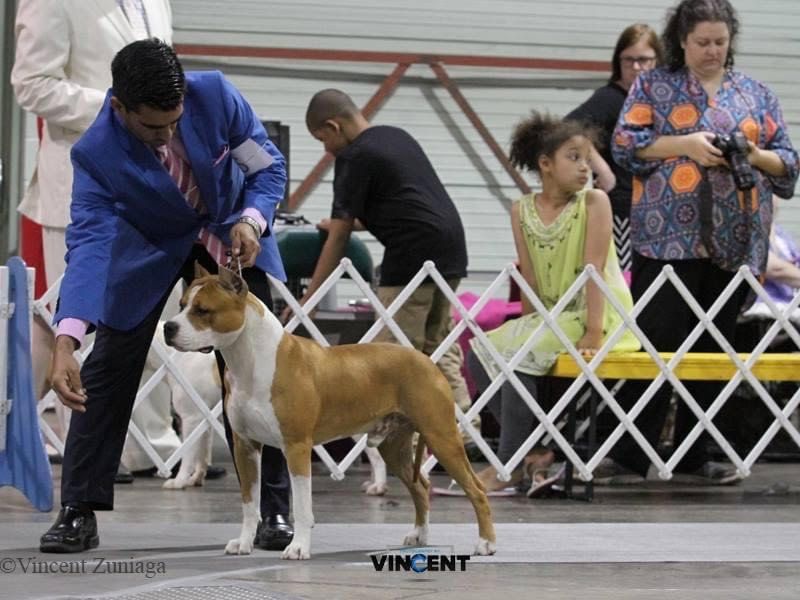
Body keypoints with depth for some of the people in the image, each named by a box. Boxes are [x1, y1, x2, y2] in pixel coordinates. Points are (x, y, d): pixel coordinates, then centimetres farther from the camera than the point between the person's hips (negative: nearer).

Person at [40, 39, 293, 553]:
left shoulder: (216, 96, -29)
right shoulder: (95, 153, -33)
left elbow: (269, 164, -14)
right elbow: (89, 241, -40)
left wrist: (252, 220, -34)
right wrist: (66, 340, -51)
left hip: (232, 236, 1)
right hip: (149, 247, -1)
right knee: (109, 368, -7)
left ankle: (273, 508, 5)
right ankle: (79, 512, 0)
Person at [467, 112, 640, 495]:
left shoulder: (594, 202, -11)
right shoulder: (522, 210, 3)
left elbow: (594, 270, -18)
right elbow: (529, 278, 3)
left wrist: (593, 333, -23)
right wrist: (529, 328, -5)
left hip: (597, 317, -6)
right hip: (550, 318, 6)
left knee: (519, 355, -25)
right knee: (481, 354, -5)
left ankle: (510, 464, -17)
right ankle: (533, 449, -5)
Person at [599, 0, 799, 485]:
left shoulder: (756, 94, 15)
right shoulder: (654, 86, 8)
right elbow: (625, 144, -1)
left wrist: (755, 155, -8)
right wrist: (685, 144, -13)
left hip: (736, 242, 3)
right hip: (669, 238, -3)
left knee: (714, 353, 6)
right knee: (655, 343, -7)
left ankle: (695, 458, 14)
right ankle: (629, 456, -4)